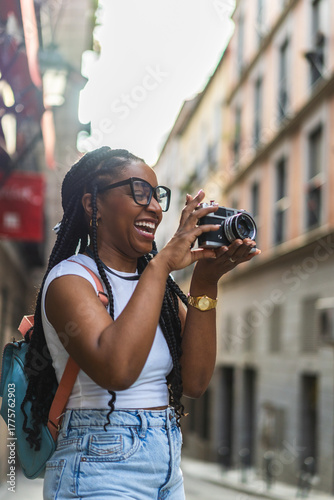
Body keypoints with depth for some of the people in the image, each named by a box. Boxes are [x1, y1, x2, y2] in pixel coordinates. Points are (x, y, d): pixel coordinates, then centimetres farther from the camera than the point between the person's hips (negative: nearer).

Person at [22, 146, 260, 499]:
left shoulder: (157, 282, 8)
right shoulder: (70, 278, -11)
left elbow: (194, 382, -2)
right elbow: (116, 370, -30)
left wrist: (205, 282, -11)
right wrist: (161, 263, -24)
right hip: (102, 470, -7)